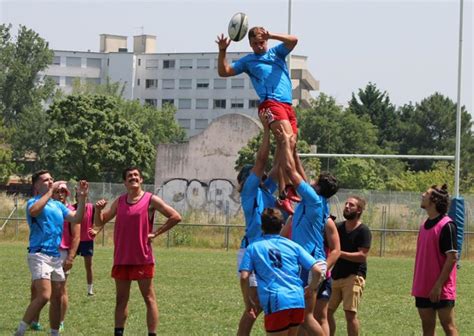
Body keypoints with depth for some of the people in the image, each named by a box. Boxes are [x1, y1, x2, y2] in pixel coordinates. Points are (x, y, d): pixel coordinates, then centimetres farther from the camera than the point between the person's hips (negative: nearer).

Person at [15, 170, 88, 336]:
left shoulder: (58, 205, 17)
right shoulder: (33, 202, -4)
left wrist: (82, 198, 1)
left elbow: (77, 218, 11)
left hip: (56, 257, 8)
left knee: (57, 298, 10)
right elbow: (34, 211, -28)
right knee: (44, 296, -21)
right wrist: (50, 191, -23)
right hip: (39, 255, -8)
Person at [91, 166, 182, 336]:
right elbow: (99, 222, 14)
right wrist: (98, 209, -7)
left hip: (142, 258, -5)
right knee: (121, 298, 10)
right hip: (121, 258, 5)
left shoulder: (151, 200, -5)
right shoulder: (119, 201, 9)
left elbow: (175, 217, -8)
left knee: (149, 298, -1)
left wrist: (155, 233, -9)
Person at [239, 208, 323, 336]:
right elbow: (317, 271, 7)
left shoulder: (253, 247, 9)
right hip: (298, 301, 4)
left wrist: (248, 302, 10)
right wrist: (311, 288, 26)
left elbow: (244, 277, -2)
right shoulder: (293, 246, 14)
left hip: (275, 302, -4)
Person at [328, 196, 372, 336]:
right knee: (327, 311, 6)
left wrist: (339, 253, -21)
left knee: (350, 313, -12)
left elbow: (362, 256, -15)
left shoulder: (363, 231, -7)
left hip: (353, 277, -6)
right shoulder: (338, 227, 11)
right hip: (336, 276, 6)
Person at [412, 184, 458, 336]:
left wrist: (439, 285, -19)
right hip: (423, 288, 8)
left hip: (441, 289, -8)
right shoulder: (425, 225, 12)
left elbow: (452, 257, -16)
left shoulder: (447, 225, -13)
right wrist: (416, 284, 14)